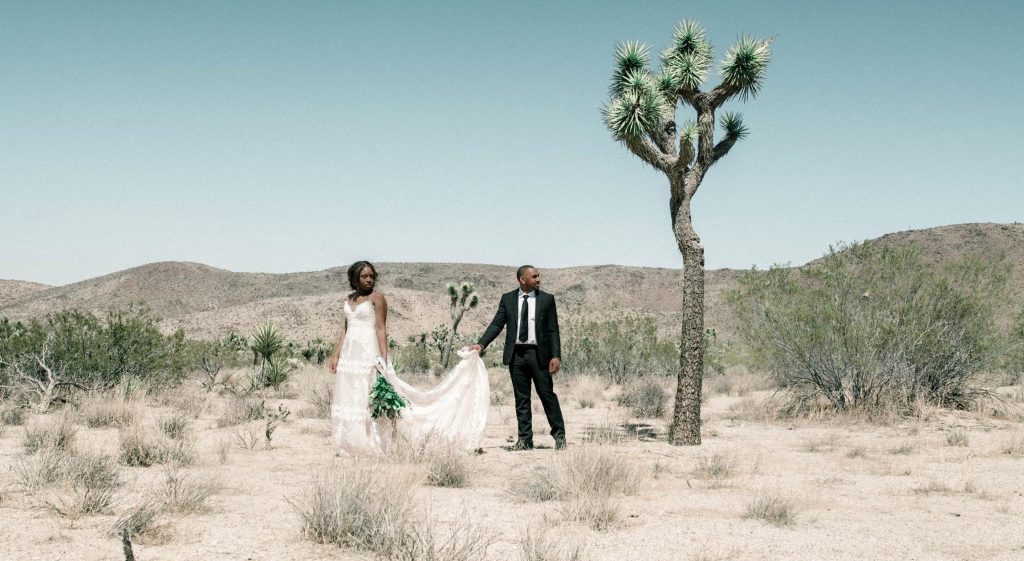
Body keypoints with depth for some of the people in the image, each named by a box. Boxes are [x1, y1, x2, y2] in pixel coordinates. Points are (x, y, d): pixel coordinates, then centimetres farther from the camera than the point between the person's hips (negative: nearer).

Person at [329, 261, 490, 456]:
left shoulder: (377, 297, -5)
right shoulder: (348, 300, 13)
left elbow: (381, 330, -11)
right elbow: (344, 329, 16)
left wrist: (383, 359, -17)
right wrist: (335, 355, 9)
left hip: (369, 354, -6)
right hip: (349, 356, 7)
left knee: (368, 400, -6)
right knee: (348, 402, 7)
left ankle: (371, 446, 0)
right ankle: (352, 446, 14)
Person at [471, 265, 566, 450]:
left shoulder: (546, 299, 3)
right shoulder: (507, 299, 6)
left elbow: (553, 330, 1)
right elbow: (497, 324, 2)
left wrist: (556, 356, -8)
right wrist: (481, 344, -11)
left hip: (539, 354, -2)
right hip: (516, 354, 2)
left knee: (547, 394, 1)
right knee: (521, 398, 6)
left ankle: (559, 435, 13)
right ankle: (525, 439, 11)